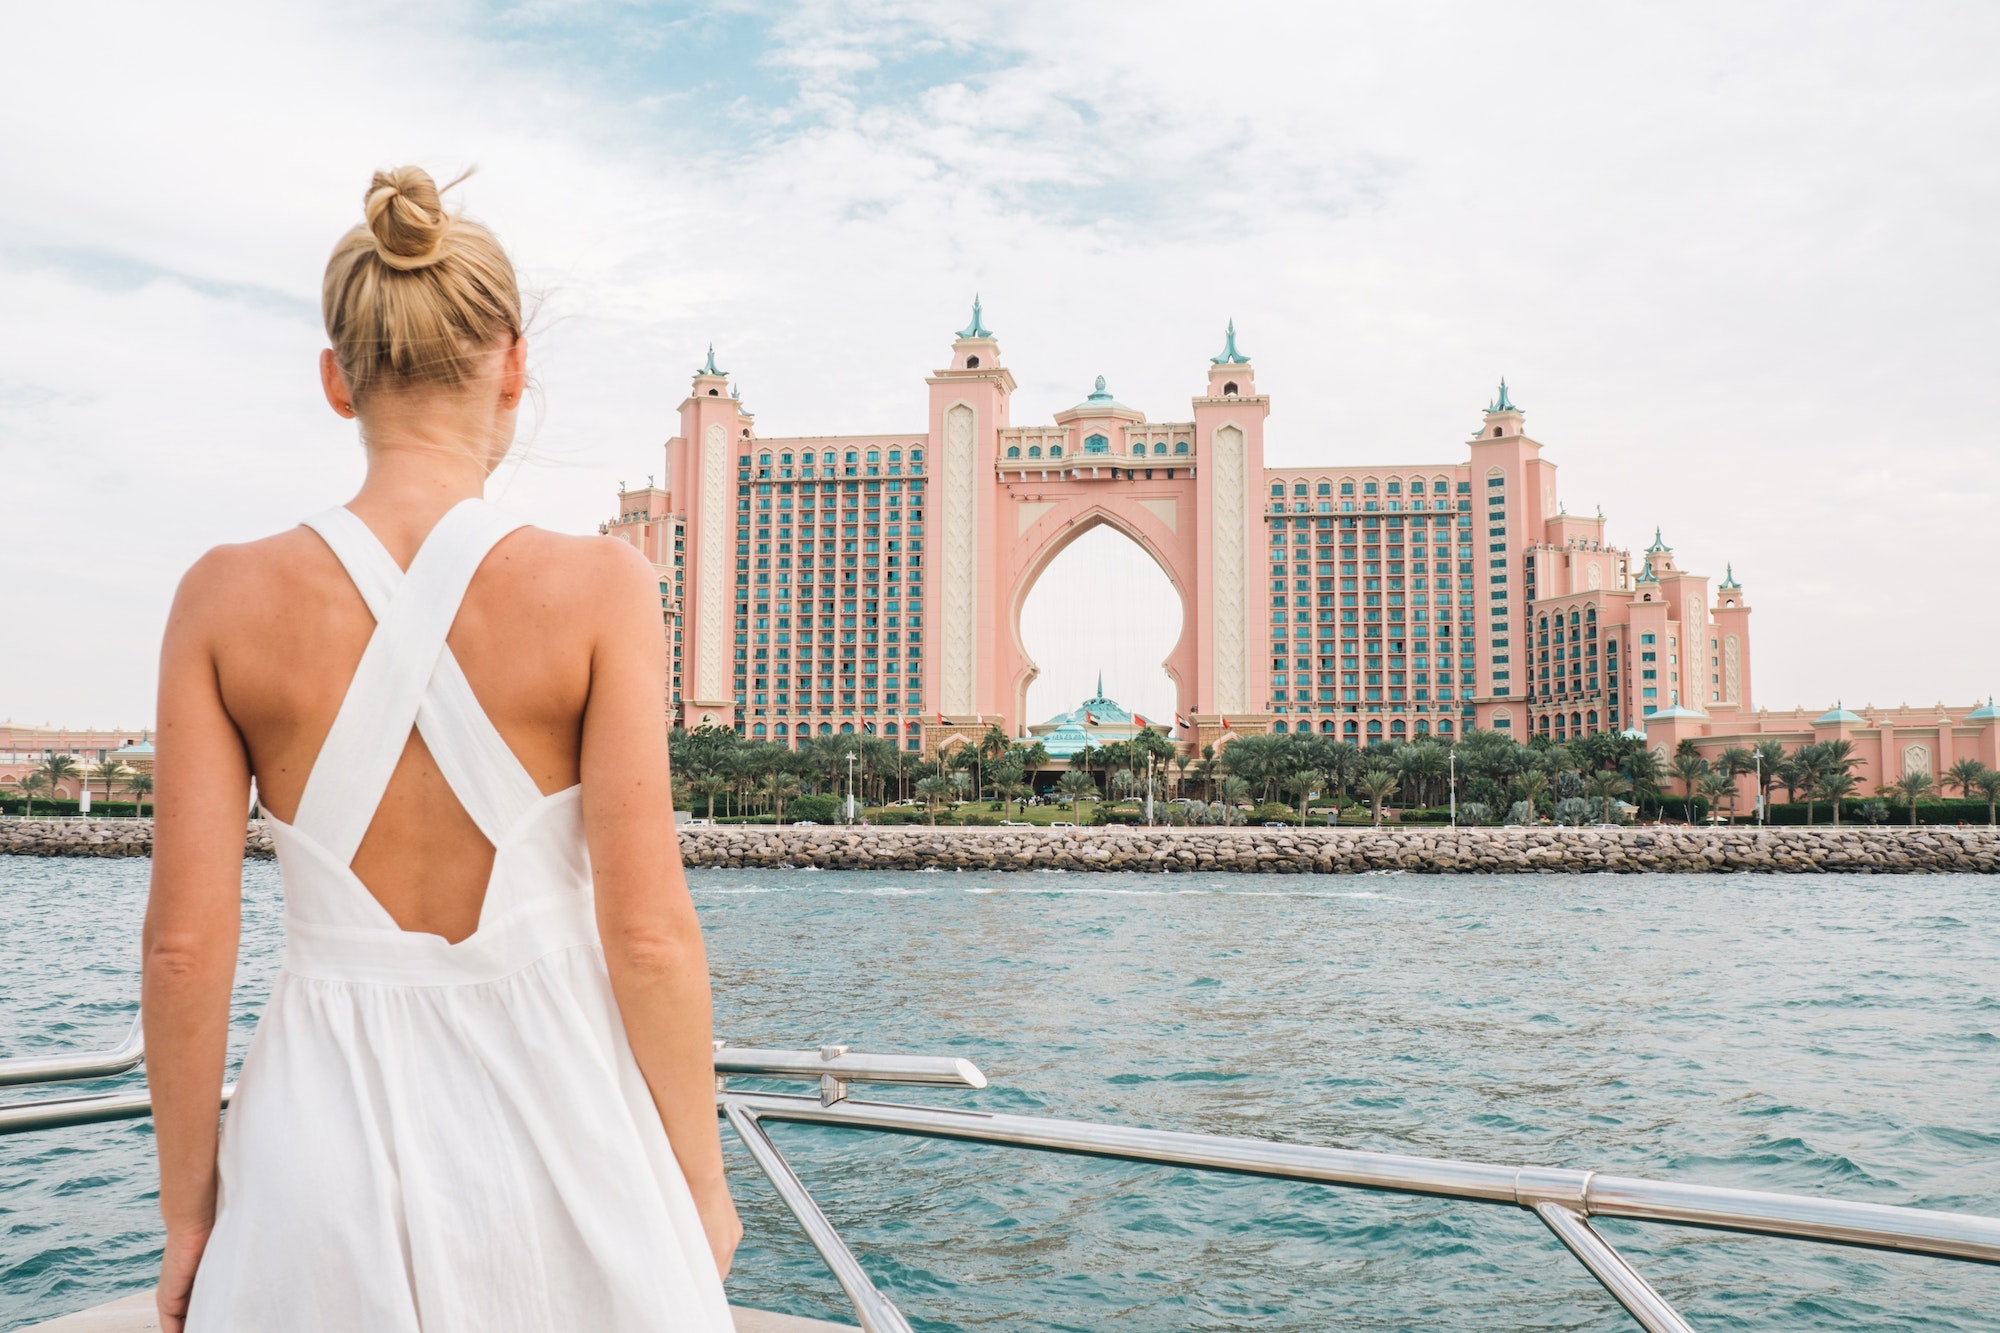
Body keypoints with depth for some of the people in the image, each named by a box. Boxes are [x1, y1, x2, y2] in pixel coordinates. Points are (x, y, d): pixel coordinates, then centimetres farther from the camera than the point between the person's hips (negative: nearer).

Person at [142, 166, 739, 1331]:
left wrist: (188, 1207, 9)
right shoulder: (598, 588, -12)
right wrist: (702, 1181, 0)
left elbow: (186, 944, -4)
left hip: (326, 1123, 2)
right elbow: (649, 931, -13)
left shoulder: (229, 600, -5)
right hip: (550, 1105, -1)